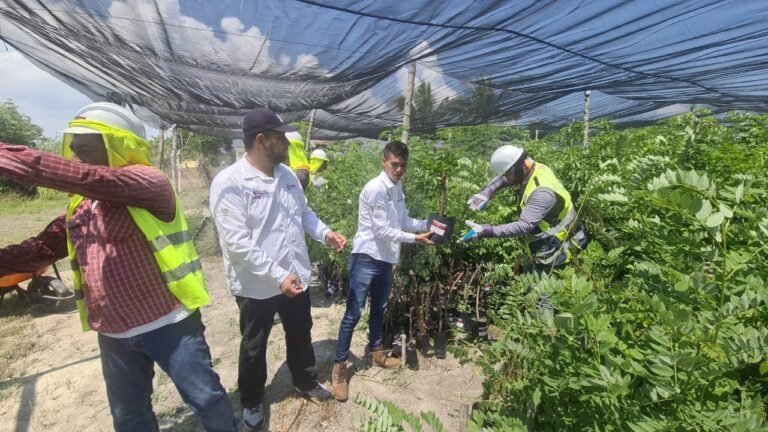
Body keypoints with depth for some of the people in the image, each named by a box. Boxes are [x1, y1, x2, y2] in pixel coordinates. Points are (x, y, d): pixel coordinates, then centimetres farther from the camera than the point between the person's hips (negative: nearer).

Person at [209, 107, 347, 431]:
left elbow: (304, 212, 14)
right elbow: (236, 241, -25)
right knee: (254, 347, 18)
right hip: (256, 285, -6)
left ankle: (306, 383, 50)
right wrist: (278, 276, -27)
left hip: (296, 277, 6)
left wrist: (325, 233, -4)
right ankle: (251, 402, 44)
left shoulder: (287, 175, 1)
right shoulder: (229, 182, -21)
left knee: (300, 335, 24)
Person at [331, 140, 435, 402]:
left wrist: (429, 224, -1)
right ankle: (339, 367, 13)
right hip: (367, 259, -8)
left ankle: (376, 352, 40)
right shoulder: (375, 189, -20)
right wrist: (415, 239, -18)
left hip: (386, 259, 9)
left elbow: (403, 221, 11)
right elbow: (382, 231, -21)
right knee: (353, 315, 0)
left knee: (379, 310, 22)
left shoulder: (397, 188, 6)